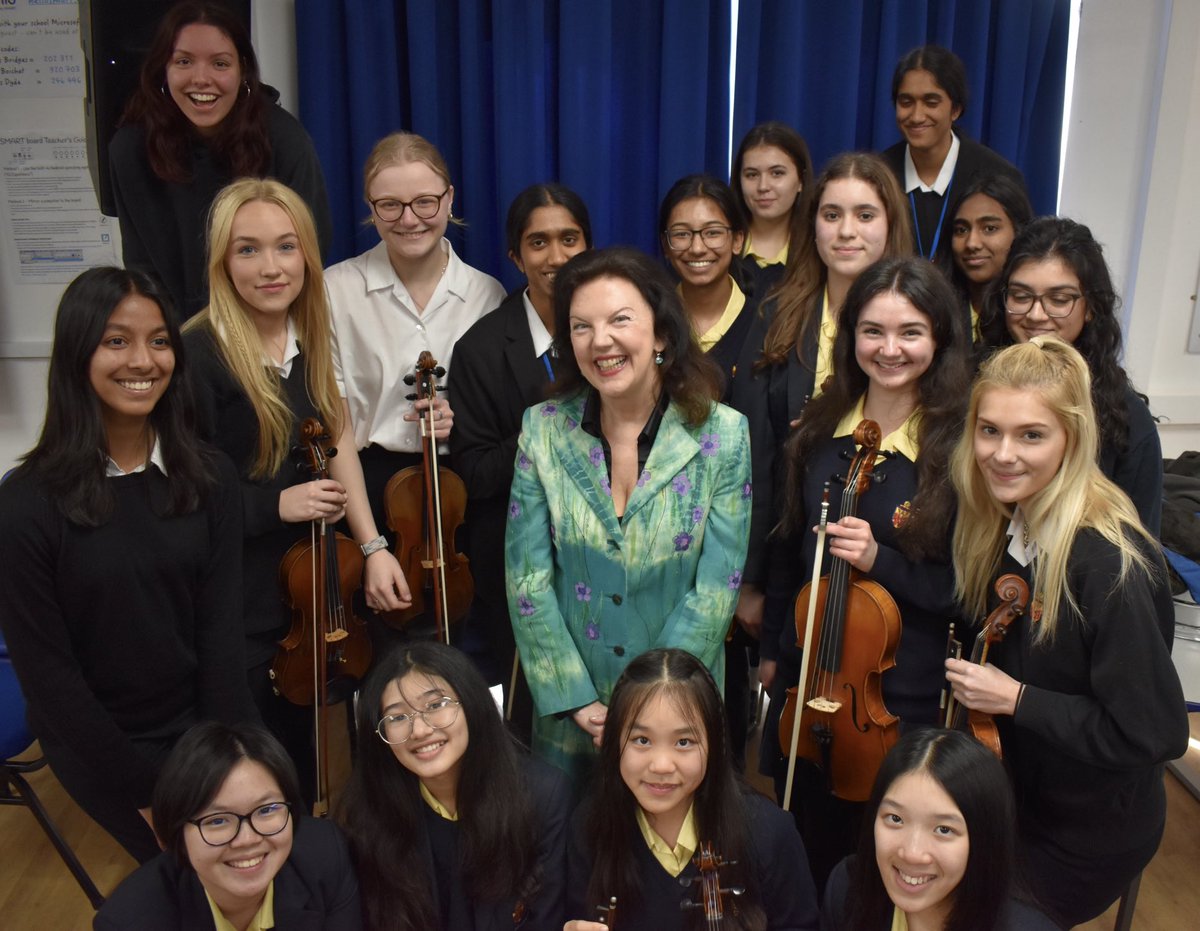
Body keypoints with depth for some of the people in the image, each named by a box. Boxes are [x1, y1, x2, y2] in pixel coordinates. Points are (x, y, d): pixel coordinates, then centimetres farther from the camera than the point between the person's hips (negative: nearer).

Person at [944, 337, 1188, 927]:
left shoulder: (1110, 565, -30)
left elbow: (1152, 734, -27)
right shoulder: (1010, 529, -5)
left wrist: (1016, 698, -24)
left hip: (1084, 839, -7)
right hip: (1018, 799, 7)